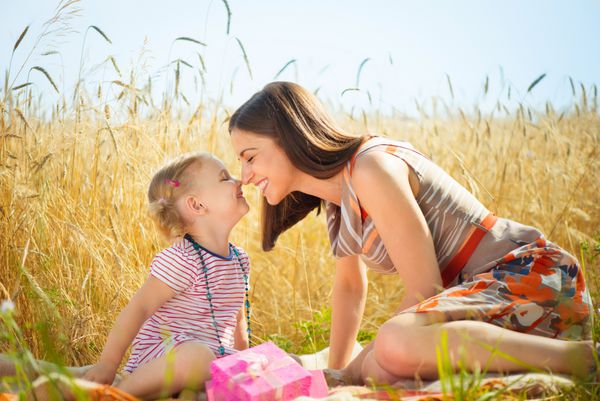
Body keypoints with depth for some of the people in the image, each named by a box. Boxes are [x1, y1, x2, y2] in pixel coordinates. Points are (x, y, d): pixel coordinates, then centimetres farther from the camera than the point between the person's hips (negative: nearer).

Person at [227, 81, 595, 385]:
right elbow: (350, 285, 23)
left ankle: (583, 358, -21)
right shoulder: (337, 191, 11)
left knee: (396, 343, -34)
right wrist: (336, 371, 23)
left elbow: (424, 289, -18)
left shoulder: (371, 167, -18)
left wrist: (357, 369, -9)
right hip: (486, 287, 9)